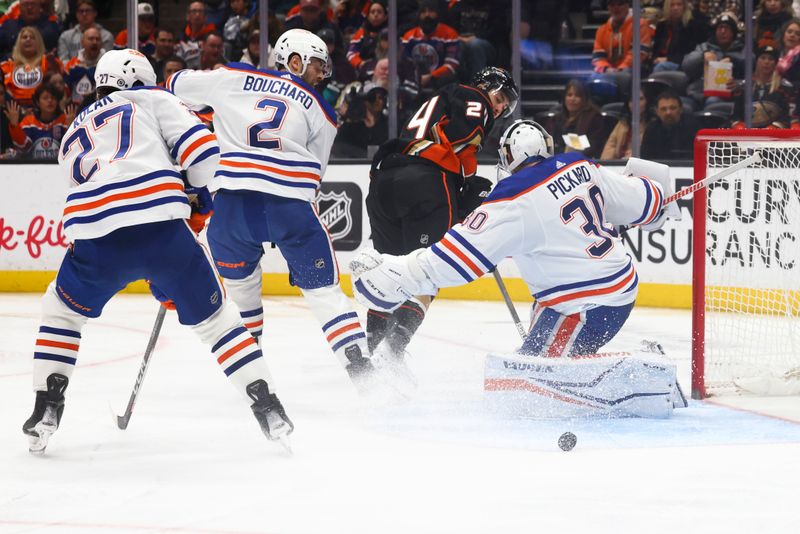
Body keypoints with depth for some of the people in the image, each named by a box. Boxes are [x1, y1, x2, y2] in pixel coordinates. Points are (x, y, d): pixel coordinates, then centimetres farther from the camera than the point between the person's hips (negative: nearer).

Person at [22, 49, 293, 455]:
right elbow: (201, 147, 5)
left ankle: (47, 408, 19)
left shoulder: (72, 137, 35)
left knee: (62, 309, 29)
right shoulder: (152, 99, 22)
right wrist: (197, 193, 26)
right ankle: (268, 408, 10)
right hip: (159, 223, -2)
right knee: (212, 314, 15)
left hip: (94, 230, 2)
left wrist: (157, 279, 41)